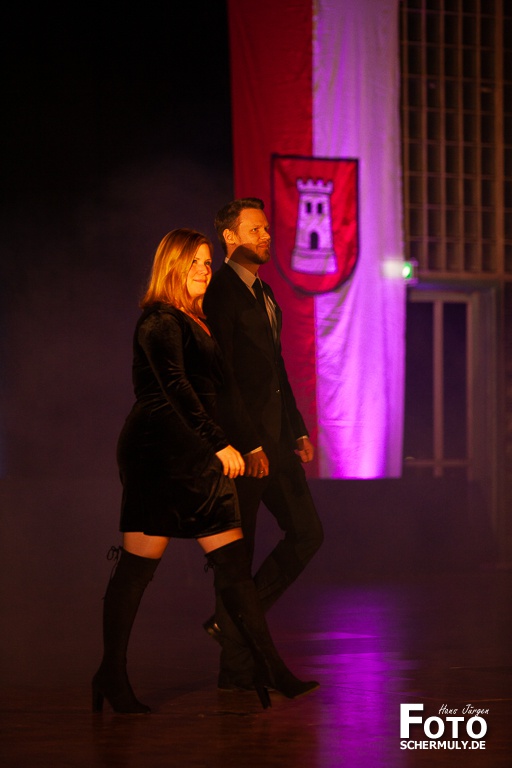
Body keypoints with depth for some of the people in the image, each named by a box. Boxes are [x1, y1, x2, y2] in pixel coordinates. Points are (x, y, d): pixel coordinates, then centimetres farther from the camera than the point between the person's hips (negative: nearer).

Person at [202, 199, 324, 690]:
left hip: (274, 436, 9)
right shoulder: (221, 293, -11)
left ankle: (234, 623, 15)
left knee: (307, 533, 7)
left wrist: (297, 429, 17)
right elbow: (222, 376, -17)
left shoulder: (263, 293, 18)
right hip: (241, 438, -9)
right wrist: (248, 444, -20)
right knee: (238, 549, -2)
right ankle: (237, 667, 6)